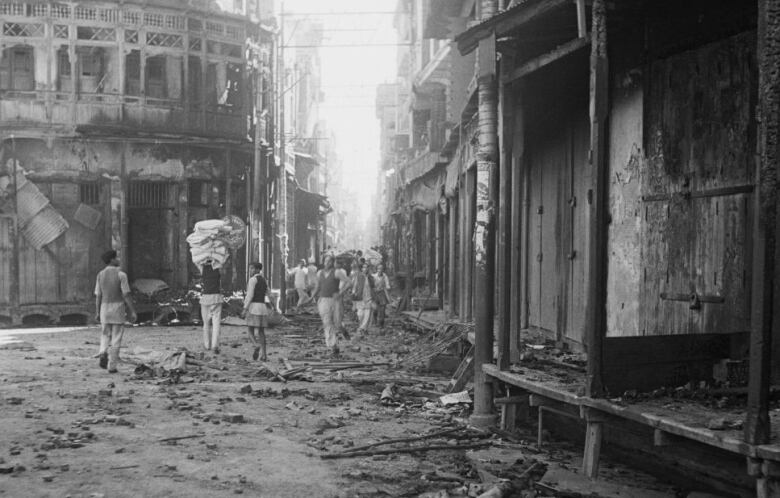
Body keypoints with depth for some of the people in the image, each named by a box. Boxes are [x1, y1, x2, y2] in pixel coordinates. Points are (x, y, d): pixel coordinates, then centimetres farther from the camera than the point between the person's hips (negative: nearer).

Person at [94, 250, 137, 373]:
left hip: (105, 307, 4)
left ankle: (103, 353, -10)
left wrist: (97, 312, 12)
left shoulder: (100, 274, 2)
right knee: (116, 339, 3)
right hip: (118, 307, -4)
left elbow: (98, 295, 4)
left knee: (105, 335, 18)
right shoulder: (121, 275, -11)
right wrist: (132, 312, -9)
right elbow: (126, 295, -14)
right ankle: (112, 366, 3)